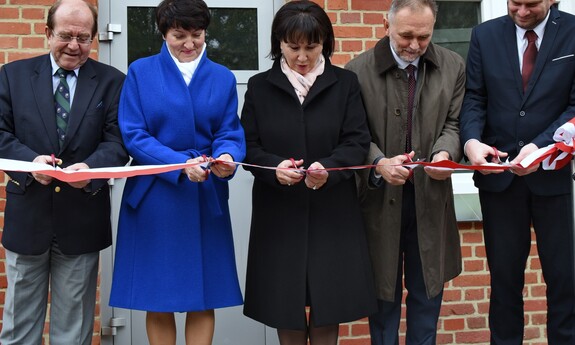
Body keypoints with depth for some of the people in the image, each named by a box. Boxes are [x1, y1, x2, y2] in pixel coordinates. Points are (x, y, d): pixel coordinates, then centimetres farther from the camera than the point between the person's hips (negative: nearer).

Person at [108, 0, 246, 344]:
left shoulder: (223, 78, 10)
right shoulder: (140, 72, 3)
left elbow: (230, 132, 2)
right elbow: (133, 135, -6)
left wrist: (226, 157, -22)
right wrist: (180, 164, -20)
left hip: (205, 199, 2)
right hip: (154, 199, -2)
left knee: (203, 300, 5)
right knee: (158, 302, 4)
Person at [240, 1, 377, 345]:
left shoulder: (345, 83, 4)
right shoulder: (260, 86, 5)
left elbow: (358, 141, -2)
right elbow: (249, 147, 1)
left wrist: (328, 168, -22)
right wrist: (274, 167, -20)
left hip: (331, 211, 0)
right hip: (279, 213, 1)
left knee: (328, 302, 2)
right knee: (285, 301, 4)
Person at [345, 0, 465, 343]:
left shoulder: (453, 67, 2)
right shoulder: (358, 70, -6)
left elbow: (454, 123, 2)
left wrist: (445, 153, -20)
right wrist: (379, 163, -24)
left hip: (431, 198, 2)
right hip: (380, 198, -2)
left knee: (427, 291, 12)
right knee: (383, 292, 9)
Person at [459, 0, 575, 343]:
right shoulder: (485, 35, 4)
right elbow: (474, 97, 2)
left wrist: (541, 145, -22)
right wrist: (471, 140, -18)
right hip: (498, 172, 2)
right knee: (504, 272, 11)